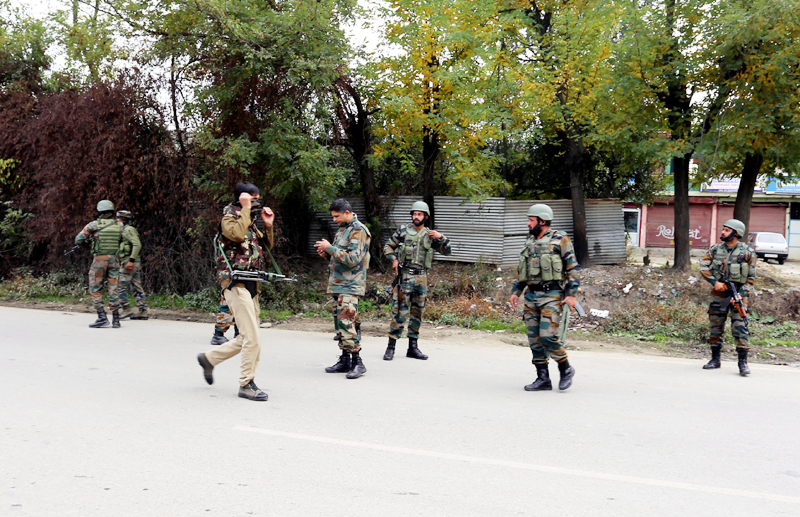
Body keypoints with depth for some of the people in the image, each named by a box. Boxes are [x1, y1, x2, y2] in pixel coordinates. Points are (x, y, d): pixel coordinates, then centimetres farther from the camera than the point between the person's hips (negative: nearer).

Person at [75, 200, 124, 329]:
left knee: (95, 290, 6)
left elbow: (78, 240, 2)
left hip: (99, 259, -3)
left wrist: (87, 240, 20)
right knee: (113, 290, 6)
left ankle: (102, 318, -3)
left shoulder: (93, 225, -3)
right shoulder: (119, 225, 5)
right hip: (114, 260, 3)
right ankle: (116, 319, 4)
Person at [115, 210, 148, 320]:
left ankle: (127, 310, -4)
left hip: (129, 263, -10)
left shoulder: (128, 230, -10)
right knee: (138, 288, 6)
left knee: (121, 287, -5)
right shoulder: (125, 230, 22)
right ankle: (143, 311, 5)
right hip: (136, 264, 10)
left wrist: (131, 260, -25)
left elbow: (137, 244, -21)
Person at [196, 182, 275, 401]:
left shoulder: (250, 222, 21)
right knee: (252, 338, -12)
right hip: (236, 283, -9)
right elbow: (238, 234, -25)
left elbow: (266, 247, 22)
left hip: (251, 284, 9)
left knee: (247, 338, 12)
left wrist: (268, 225, 9)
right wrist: (245, 209, -15)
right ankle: (247, 384, -3)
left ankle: (209, 358, 28)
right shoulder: (229, 218, -4)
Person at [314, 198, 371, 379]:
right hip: (338, 283, 10)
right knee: (339, 322, 10)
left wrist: (330, 248, -16)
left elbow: (352, 259, -21)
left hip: (350, 285, -10)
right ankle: (345, 359, 17)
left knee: (346, 322, -15)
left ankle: (357, 362, -11)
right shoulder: (342, 229, 17)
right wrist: (327, 253, 7)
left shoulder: (358, 231, -12)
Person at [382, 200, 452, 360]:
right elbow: (388, 246, 9)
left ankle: (413, 347, 16)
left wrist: (441, 237, -4)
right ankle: (391, 347, -4)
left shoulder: (429, 235, 10)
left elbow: (447, 251, 12)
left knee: (418, 313, 8)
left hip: (421, 277, 4)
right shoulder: (403, 230, 2)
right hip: (405, 276, -4)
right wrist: (394, 260, -8)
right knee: (400, 312, -9)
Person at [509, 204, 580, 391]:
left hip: (551, 295, -7)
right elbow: (522, 270, 24)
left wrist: (572, 294, -12)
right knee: (534, 338, 4)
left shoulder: (559, 240, -3)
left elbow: (573, 268, -5)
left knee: (548, 335, -15)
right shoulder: (530, 242, 16)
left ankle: (566, 370, 6)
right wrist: (516, 291, 15)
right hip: (531, 296, 7)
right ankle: (543, 379, 11)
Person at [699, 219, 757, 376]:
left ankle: (743, 362, -9)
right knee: (715, 327, 8)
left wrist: (741, 294, -13)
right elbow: (703, 266, 0)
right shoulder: (715, 249, 5)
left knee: (739, 326, -12)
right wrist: (714, 282, -13)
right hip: (719, 293, 4)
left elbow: (751, 278, -2)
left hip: (738, 293, -4)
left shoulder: (747, 252, -3)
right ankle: (715, 359, 20)